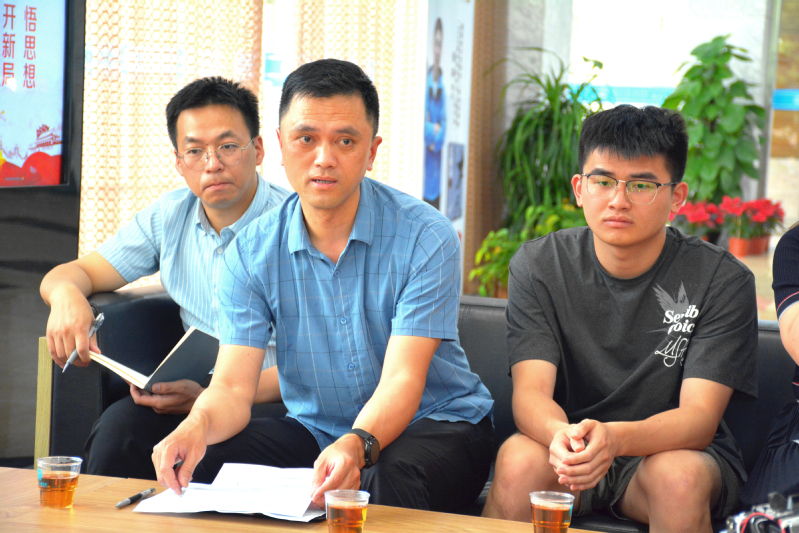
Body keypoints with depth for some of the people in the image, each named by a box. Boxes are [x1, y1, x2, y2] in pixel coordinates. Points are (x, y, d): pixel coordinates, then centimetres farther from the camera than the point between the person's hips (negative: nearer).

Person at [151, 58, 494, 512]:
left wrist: (357, 446, -46)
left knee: (393, 475, -38)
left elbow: (401, 381, -24)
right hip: (315, 430, 3)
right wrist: (200, 423, -36)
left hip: (435, 423, -3)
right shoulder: (252, 253, -4)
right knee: (200, 463, -23)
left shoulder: (426, 238, -16)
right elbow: (233, 387, -11)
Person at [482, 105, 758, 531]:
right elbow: (530, 391, -15)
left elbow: (699, 417, -19)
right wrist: (562, 435, -41)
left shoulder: (721, 280, -11)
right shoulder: (538, 265, -5)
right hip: (568, 444, 1)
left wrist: (614, 437, -41)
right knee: (519, 460, -31)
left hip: (676, 450, -1)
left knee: (680, 477, -35)